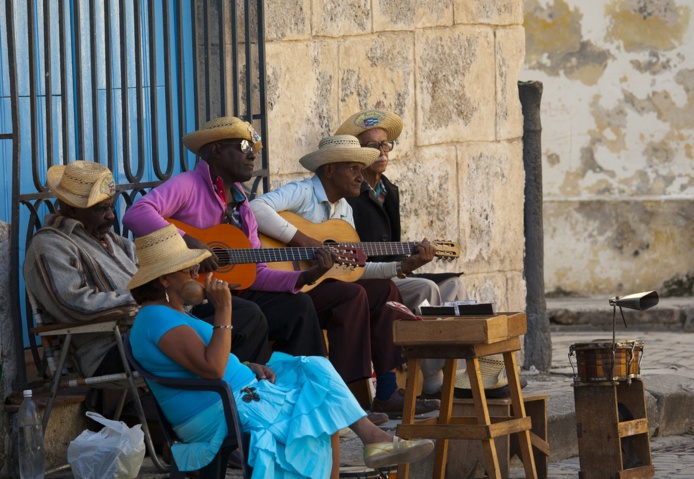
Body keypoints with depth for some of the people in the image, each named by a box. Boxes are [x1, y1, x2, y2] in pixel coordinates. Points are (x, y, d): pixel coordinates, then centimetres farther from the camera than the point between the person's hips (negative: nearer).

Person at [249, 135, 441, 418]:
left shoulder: (344, 210, 18)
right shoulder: (302, 193, -11)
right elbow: (255, 209, -31)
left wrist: (403, 267, 7)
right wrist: (302, 240, -30)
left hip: (322, 283, 10)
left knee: (384, 289, 1)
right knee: (352, 293, -28)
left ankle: (386, 394, -4)